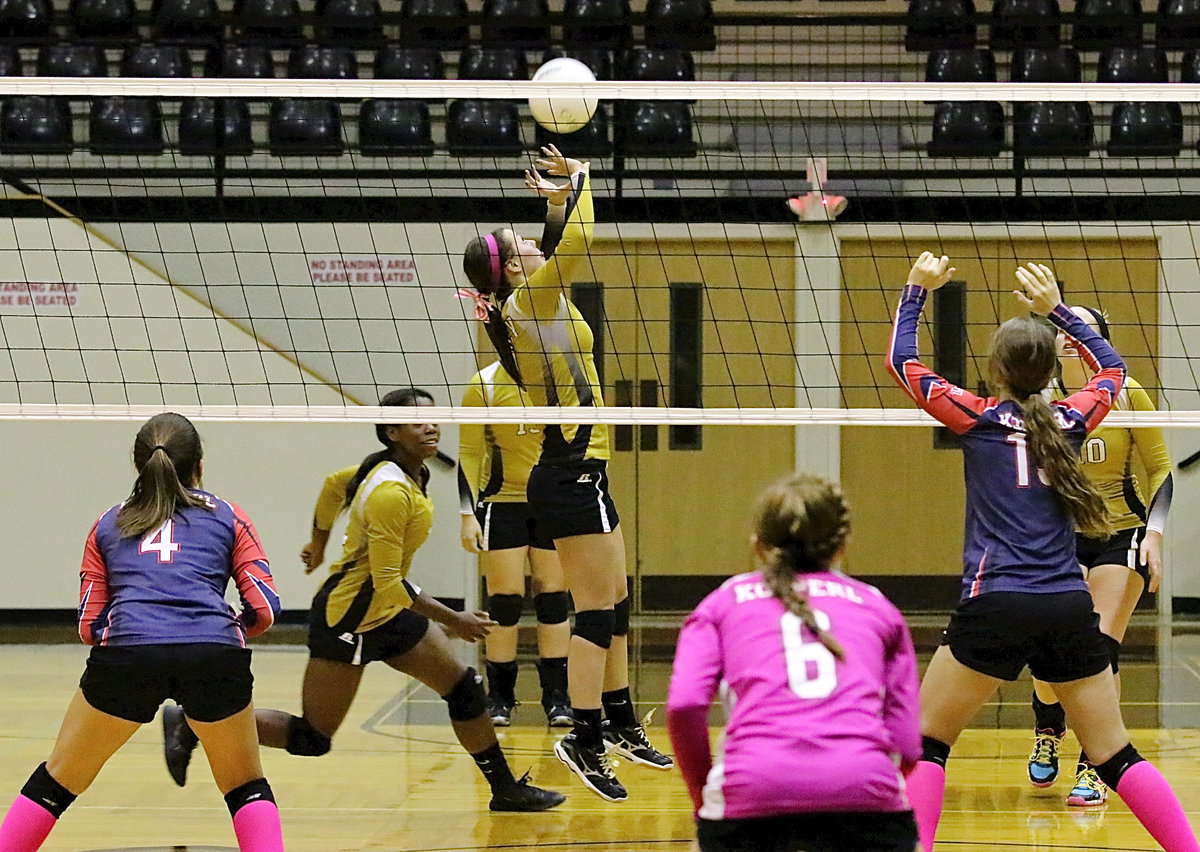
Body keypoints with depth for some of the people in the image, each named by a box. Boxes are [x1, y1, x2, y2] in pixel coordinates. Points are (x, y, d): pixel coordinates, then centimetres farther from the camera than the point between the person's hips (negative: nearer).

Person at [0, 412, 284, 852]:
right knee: (247, 788, 20)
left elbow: (90, 626, 20)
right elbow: (264, 608, 12)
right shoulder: (226, 516, 21)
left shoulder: (108, 524, 25)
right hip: (215, 657, 0)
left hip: (125, 654, 0)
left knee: (57, 781, 20)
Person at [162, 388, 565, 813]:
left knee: (463, 688, 6)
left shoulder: (410, 472, 2)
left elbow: (333, 484, 19)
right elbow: (388, 582, -27)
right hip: (349, 615, -10)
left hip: (389, 613, 10)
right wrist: (451, 621, -23)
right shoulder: (390, 492, -26)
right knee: (312, 739, -1)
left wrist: (319, 544, 31)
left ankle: (506, 789, 16)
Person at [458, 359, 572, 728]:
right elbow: (468, 453, -4)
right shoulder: (485, 384, -6)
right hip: (502, 501, -2)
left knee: (553, 598, 1)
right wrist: (468, 514, -11)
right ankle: (499, 698, 8)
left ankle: (557, 697, 7)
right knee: (504, 601, -3)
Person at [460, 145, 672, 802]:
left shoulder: (531, 301, 13)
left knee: (613, 606, 16)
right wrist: (577, 181, -5)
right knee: (596, 612, -9)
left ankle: (618, 722, 25)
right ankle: (584, 741, -8)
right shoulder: (528, 298, -11)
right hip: (572, 475, -10)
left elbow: (559, 247, 30)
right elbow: (576, 240, -20)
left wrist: (557, 198, 22)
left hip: (577, 472, 10)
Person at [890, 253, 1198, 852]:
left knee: (926, 744, 8)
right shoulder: (1070, 422, 9)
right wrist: (1055, 309, 32)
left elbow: (902, 361, 15)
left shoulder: (978, 419, 2)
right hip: (1071, 609, 3)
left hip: (996, 606, -3)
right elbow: (1111, 366, 31)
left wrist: (916, 290, 25)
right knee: (1116, 755, 10)